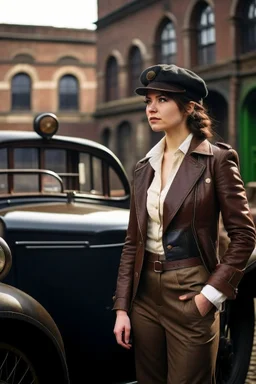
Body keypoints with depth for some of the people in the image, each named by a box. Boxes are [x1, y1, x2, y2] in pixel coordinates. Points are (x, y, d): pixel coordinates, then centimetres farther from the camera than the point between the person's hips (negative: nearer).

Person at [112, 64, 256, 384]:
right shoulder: (145, 167, 7)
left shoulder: (217, 159, -7)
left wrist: (211, 294, -14)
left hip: (191, 295, -5)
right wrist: (122, 307, 4)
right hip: (146, 294, 5)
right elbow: (133, 241, 9)